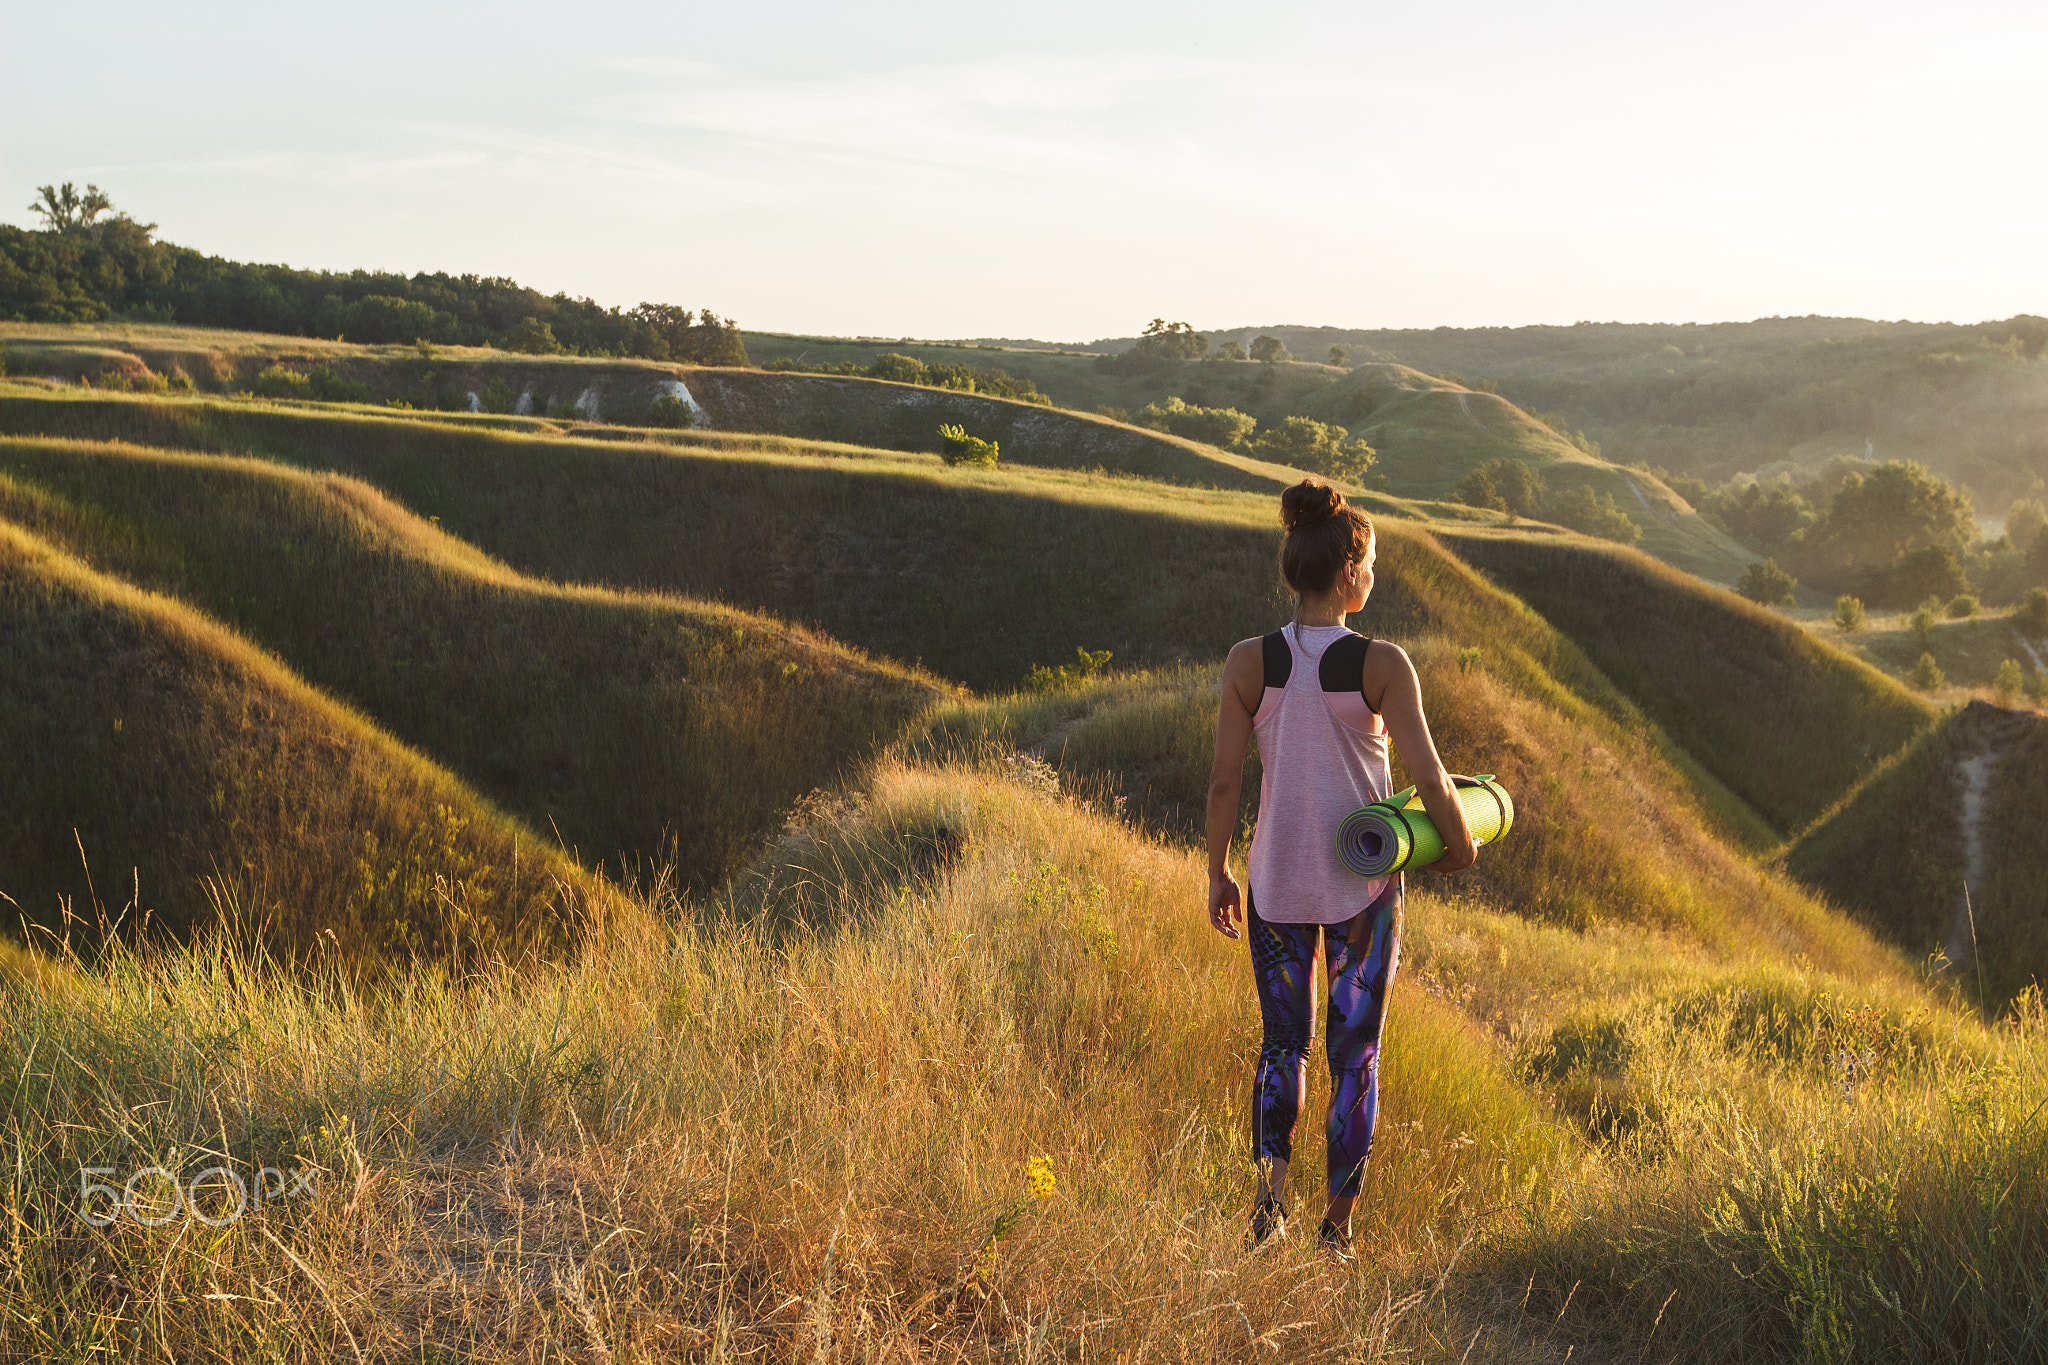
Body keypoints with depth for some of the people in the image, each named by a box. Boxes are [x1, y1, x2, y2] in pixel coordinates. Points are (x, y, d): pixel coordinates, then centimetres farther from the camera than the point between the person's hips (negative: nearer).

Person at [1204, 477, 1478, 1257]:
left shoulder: (1248, 662, -9)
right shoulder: (1383, 664, -15)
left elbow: (1224, 782, -5)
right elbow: (1430, 779, -15)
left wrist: (1218, 874, 7)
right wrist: (1459, 842, 5)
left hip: (1276, 882, 2)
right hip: (1363, 884, -1)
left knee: (1283, 1044, 19)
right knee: (1356, 1054, 14)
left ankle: (1271, 1182, -1)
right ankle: (1337, 1226, 18)